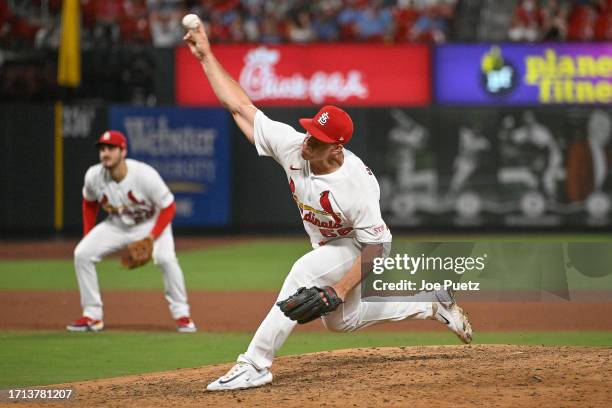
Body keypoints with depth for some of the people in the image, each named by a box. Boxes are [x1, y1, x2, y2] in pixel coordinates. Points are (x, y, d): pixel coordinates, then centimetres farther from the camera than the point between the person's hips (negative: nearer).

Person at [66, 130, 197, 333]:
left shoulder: (145, 175, -31)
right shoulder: (93, 176, -18)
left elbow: (169, 207, -20)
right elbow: (89, 203, 5)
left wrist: (151, 238, -26)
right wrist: (87, 236, 1)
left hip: (151, 223, -4)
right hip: (116, 225, 4)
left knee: (165, 258, -31)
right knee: (82, 254, -12)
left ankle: (182, 315, -14)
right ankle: (92, 315, -2)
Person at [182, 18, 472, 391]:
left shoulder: (356, 186, -38)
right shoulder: (293, 145, -24)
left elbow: (377, 247, -30)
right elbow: (240, 106, -20)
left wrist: (340, 289, -37)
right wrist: (206, 56, -25)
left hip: (357, 247, -8)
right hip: (328, 246, 8)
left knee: (305, 272, -34)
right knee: (341, 320, 24)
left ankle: (256, 364, -34)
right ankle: (433, 306, 34)